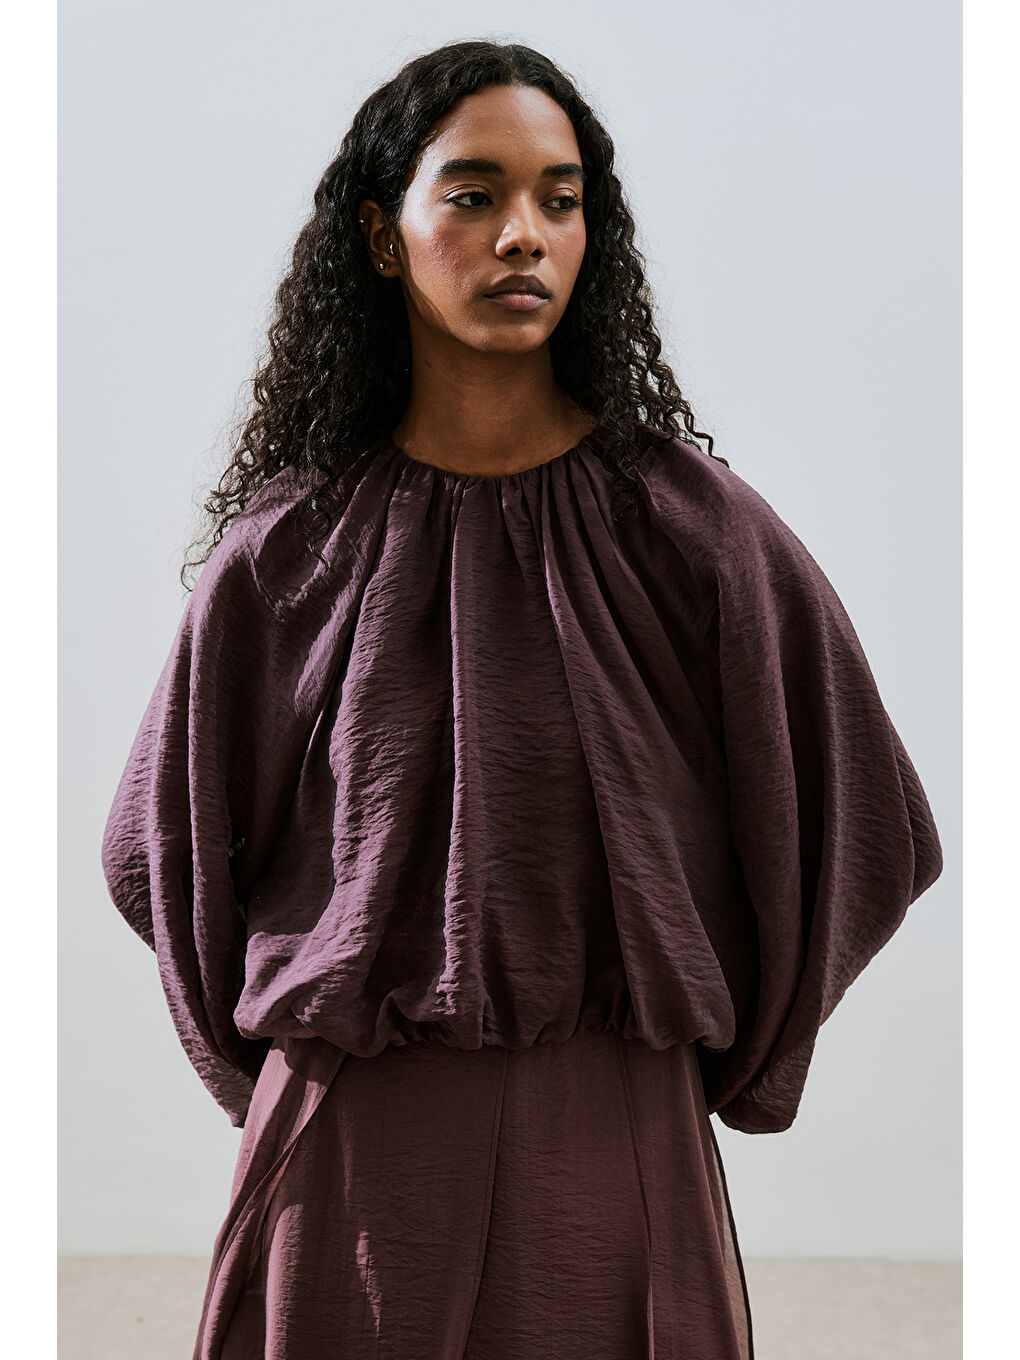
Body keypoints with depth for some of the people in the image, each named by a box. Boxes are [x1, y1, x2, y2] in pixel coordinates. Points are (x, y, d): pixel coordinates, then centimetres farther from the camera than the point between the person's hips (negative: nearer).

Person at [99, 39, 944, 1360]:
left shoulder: (693, 528, -4)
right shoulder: (288, 551, -1)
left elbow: (841, 836, 5)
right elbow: (171, 851, 12)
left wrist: (721, 1065, 8)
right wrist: (281, 1071, 10)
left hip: (621, 1154, 0)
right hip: (349, 1150, 1)